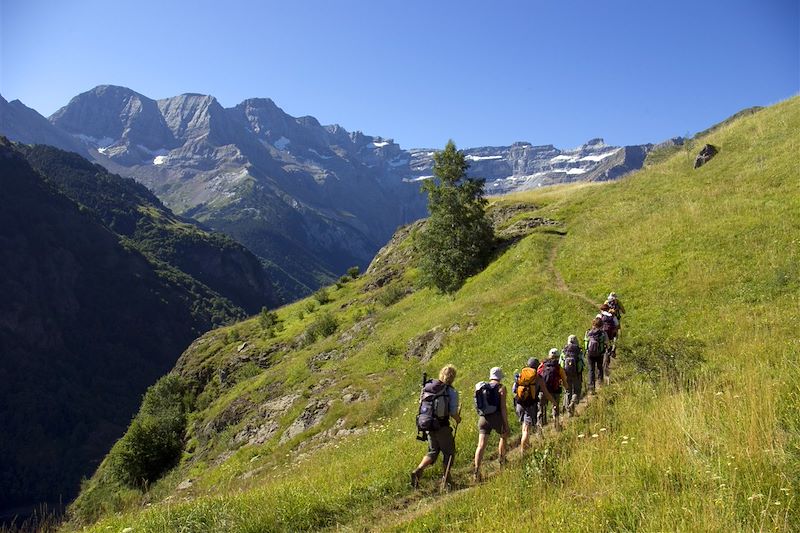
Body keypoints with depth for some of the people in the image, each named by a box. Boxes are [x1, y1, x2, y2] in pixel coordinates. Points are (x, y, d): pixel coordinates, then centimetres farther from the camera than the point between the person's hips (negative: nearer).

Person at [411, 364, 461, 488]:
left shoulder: (427, 386, 2)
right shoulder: (451, 392, -13)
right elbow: (453, 413, -15)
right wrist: (458, 419, 7)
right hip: (442, 427, -5)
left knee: (433, 452, 18)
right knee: (449, 452, 16)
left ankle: (418, 471, -2)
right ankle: (446, 480, 21)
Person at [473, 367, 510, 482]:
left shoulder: (482, 387, 9)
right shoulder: (501, 388, -5)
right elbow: (503, 407, -11)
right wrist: (506, 424, -8)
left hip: (483, 417, 3)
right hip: (497, 417, -3)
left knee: (481, 445, -3)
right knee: (503, 436, 27)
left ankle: (477, 470, -15)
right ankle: (502, 459, 37)